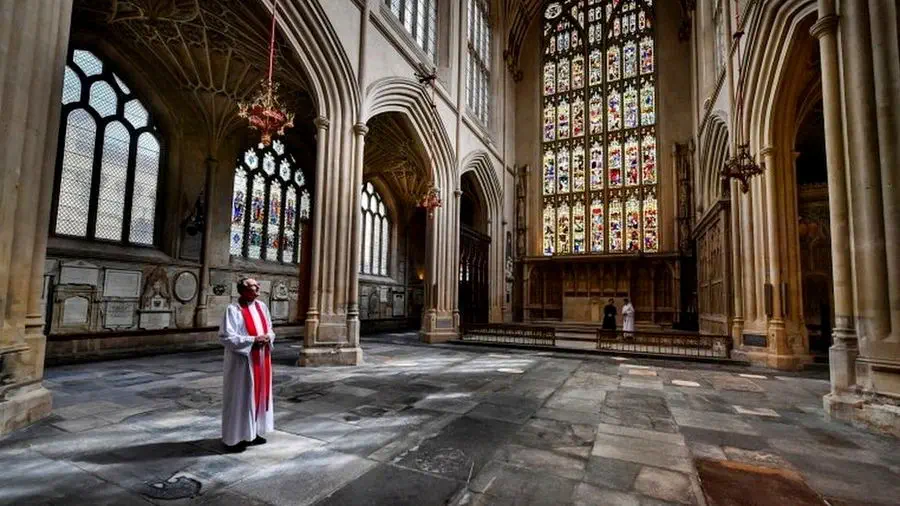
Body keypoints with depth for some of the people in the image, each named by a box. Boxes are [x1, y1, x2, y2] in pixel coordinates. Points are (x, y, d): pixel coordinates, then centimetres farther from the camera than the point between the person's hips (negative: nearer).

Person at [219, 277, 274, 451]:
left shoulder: (261, 306, 7)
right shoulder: (233, 309, -13)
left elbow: (270, 329, 15)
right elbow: (226, 337, -18)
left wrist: (268, 337, -7)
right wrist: (253, 340, -21)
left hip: (261, 359, 7)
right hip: (242, 361, -7)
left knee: (259, 393, 14)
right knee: (241, 397, 3)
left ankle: (253, 432, 29)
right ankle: (235, 437, 17)